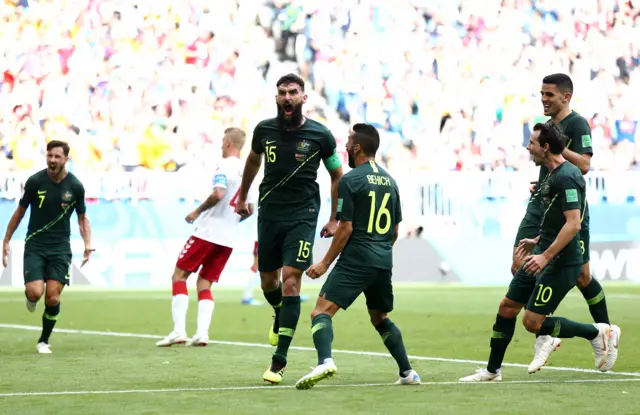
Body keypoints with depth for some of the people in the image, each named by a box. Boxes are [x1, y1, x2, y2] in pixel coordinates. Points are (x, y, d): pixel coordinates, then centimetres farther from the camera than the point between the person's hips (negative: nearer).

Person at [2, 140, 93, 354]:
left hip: (60, 248, 1)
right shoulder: (35, 181, -7)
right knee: (36, 292, -18)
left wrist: (87, 244, -6)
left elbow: (82, 217, 9)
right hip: (35, 246, -1)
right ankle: (30, 298, 22)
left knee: (53, 297, -6)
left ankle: (44, 340, 15)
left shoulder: (75, 186, -4)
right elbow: (20, 211, 5)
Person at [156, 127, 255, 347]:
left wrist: (197, 211, -13)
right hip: (228, 238, 7)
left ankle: (179, 330, -11)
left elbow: (218, 194, -26)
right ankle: (202, 333, -4)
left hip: (207, 232, -7)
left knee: (179, 276, 0)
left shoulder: (225, 166, -10)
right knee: (204, 284, 12)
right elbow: (249, 210, 20)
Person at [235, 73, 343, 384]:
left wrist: (334, 219, 4)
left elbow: (337, 175, 7)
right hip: (268, 215, 3)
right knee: (268, 281, 12)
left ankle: (279, 361, -12)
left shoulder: (320, 135, -6)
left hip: (302, 216, -3)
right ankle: (280, 316, 50)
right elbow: (253, 160, 22)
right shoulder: (264, 130, 0)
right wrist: (242, 197, 30)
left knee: (291, 281, -14)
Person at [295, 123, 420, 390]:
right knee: (380, 318, 23)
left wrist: (325, 263, -3)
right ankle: (408, 373, 20)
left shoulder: (350, 180, -7)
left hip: (356, 259, -7)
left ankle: (325, 362, -36)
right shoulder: (389, 181, 14)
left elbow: (346, 228, -10)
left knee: (321, 311, -12)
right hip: (384, 263, 7)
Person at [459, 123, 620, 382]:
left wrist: (546, 256, -27)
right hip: (544, 256, 10)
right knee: (507, 307, 10)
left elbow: (573, 223, -26)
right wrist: (537, 242, 28)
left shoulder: (566, 177, -19)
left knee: (533, 322, -9)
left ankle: (597, 333, 3)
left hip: (559, 263, -10)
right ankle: (492, 371, 20)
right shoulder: (553, 175, 12)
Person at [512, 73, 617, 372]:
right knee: (520, 266, -7)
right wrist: (540, 185, 14)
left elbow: (583, 165, -21)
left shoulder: (577, 124, -9)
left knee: (581, 276, 0)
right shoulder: (548, 126, 17)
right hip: (540, 204, 8)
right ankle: (545, 337, -1)